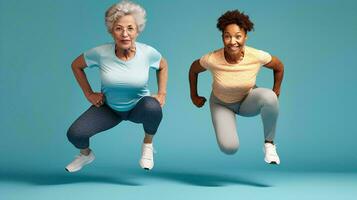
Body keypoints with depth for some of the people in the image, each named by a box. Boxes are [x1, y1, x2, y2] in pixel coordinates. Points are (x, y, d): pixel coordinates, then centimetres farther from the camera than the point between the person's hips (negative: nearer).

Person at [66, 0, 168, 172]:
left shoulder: (148, 53, -18)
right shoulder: (100, 53, -20)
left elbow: (163, 66, 6)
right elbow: (76, 65, 0)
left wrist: (162, 93, -2)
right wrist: (88, 93, -3)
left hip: (139, 107, -1)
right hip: (109, 108, 1)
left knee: (152, 108, -38)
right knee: (74, 134, -19)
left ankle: (148, 144, -4)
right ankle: (86, 154, 21)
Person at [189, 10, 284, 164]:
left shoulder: (257, 57, -27)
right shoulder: (212, 59, -28)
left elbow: (279, 67, -5)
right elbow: (193, 70, -5)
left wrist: (275, 93, 0)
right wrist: (194, 96, 5)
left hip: (248, 101, 0)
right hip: (221, 104, 0)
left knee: (269, 97, -34)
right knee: (229, 148, -19)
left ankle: (269, 143, -11)